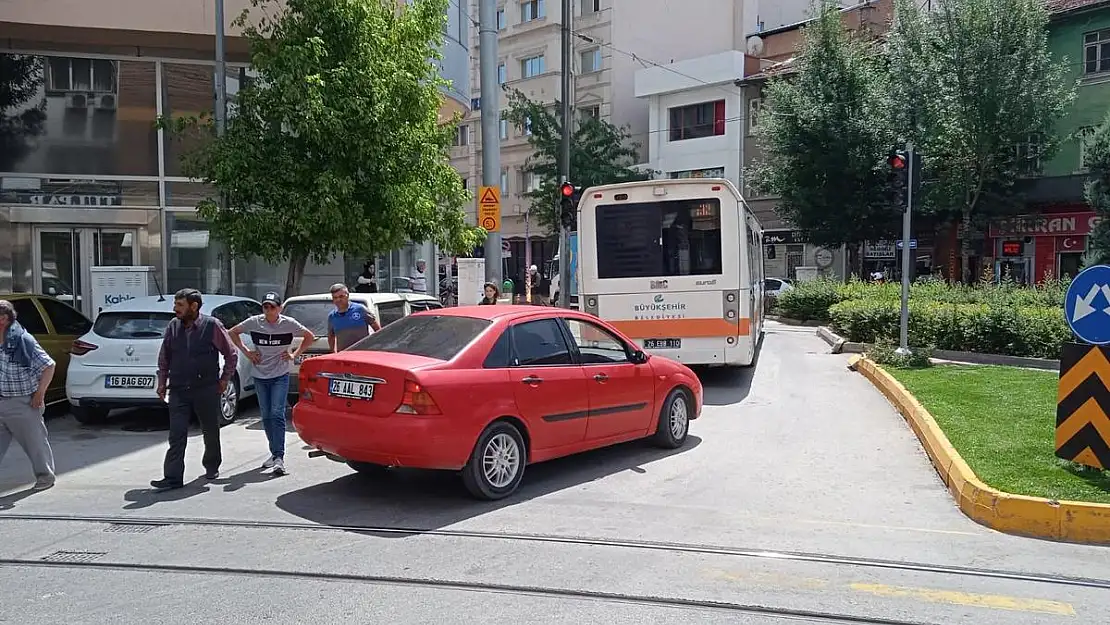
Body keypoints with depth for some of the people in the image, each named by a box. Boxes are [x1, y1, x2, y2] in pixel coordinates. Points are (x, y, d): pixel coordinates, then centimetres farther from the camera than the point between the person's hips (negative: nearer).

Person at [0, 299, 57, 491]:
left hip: (23, 403, -6)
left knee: (35, 441, 7)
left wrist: (39, 394, -10)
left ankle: (45, 476, 22)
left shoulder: (23, 340, -14)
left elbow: (49, 366, -11)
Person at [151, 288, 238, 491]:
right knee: (177, 435, -4)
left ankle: (212, 467, 33)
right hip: (178, 391, 2)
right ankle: (173, 478, -3)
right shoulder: (173, 326, 4)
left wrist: (224, 380, 1)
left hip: (207, 390, -2)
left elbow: (231, 354, 1)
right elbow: (163, 358, 16)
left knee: (211, 431, 13)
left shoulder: (212, 325, -7)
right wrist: (162, 382, 12)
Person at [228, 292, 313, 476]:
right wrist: (246, 352, 4)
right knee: (266, 417, 9)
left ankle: (279, 457, -15)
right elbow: (232, 332, 13)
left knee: (277, 414, -14)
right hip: (260, 376, 3)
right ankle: (275, 453, 22)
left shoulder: (288, 323, -6)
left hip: (280, 376, -3)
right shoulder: (254, 322, -2)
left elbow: (310, 336, 7)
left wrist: (295, 354, 0)